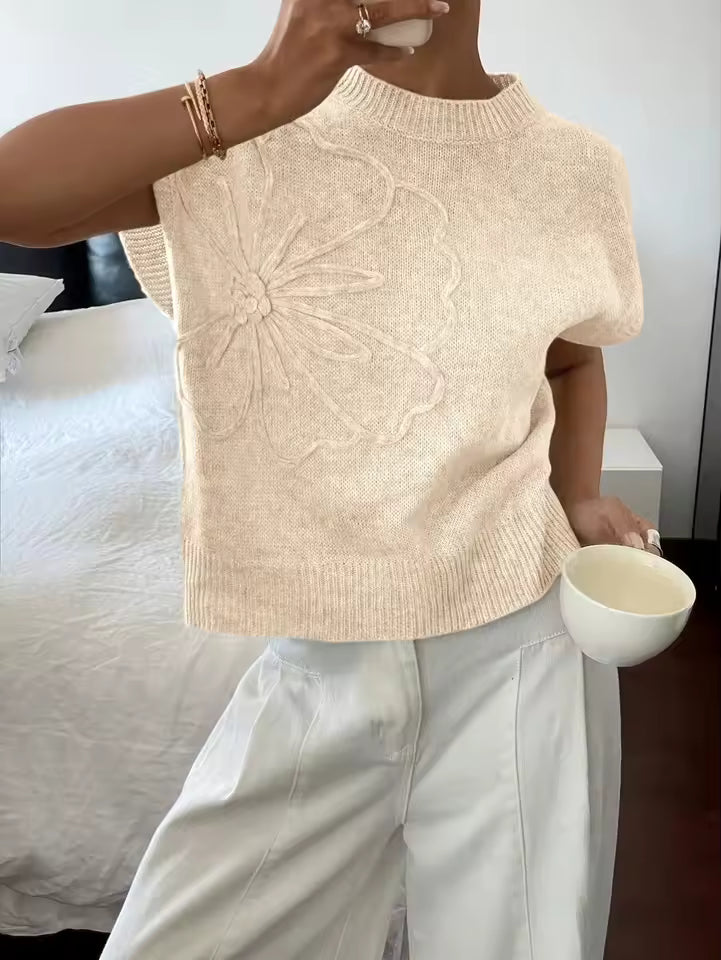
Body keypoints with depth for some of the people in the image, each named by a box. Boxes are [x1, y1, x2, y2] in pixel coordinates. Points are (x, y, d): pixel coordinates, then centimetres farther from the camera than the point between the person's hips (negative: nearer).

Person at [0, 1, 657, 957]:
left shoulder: (577, 170, 0)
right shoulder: (241, 144, -5)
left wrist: (581, 499, -1)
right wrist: (255, 95, -24)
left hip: (515, 655, 1)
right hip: (310, 671, 0)